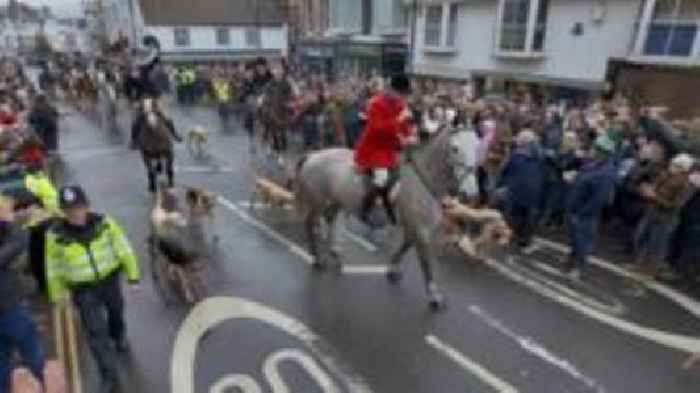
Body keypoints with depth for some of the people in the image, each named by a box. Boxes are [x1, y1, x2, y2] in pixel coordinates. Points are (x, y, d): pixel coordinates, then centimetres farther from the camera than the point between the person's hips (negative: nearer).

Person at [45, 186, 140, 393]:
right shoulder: (56, 234, -19)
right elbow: (54, 267, -4)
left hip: (110, 281, 2)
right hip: (83, 290, -1)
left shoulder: (104, 223, -19)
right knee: (96, 332, -3)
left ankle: (119, 336, 60)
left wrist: (133, 276, -4)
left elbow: (124, 249, -8)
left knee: (116, 313, 27)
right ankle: (109, 376, 11)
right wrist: (57, 294, 6)